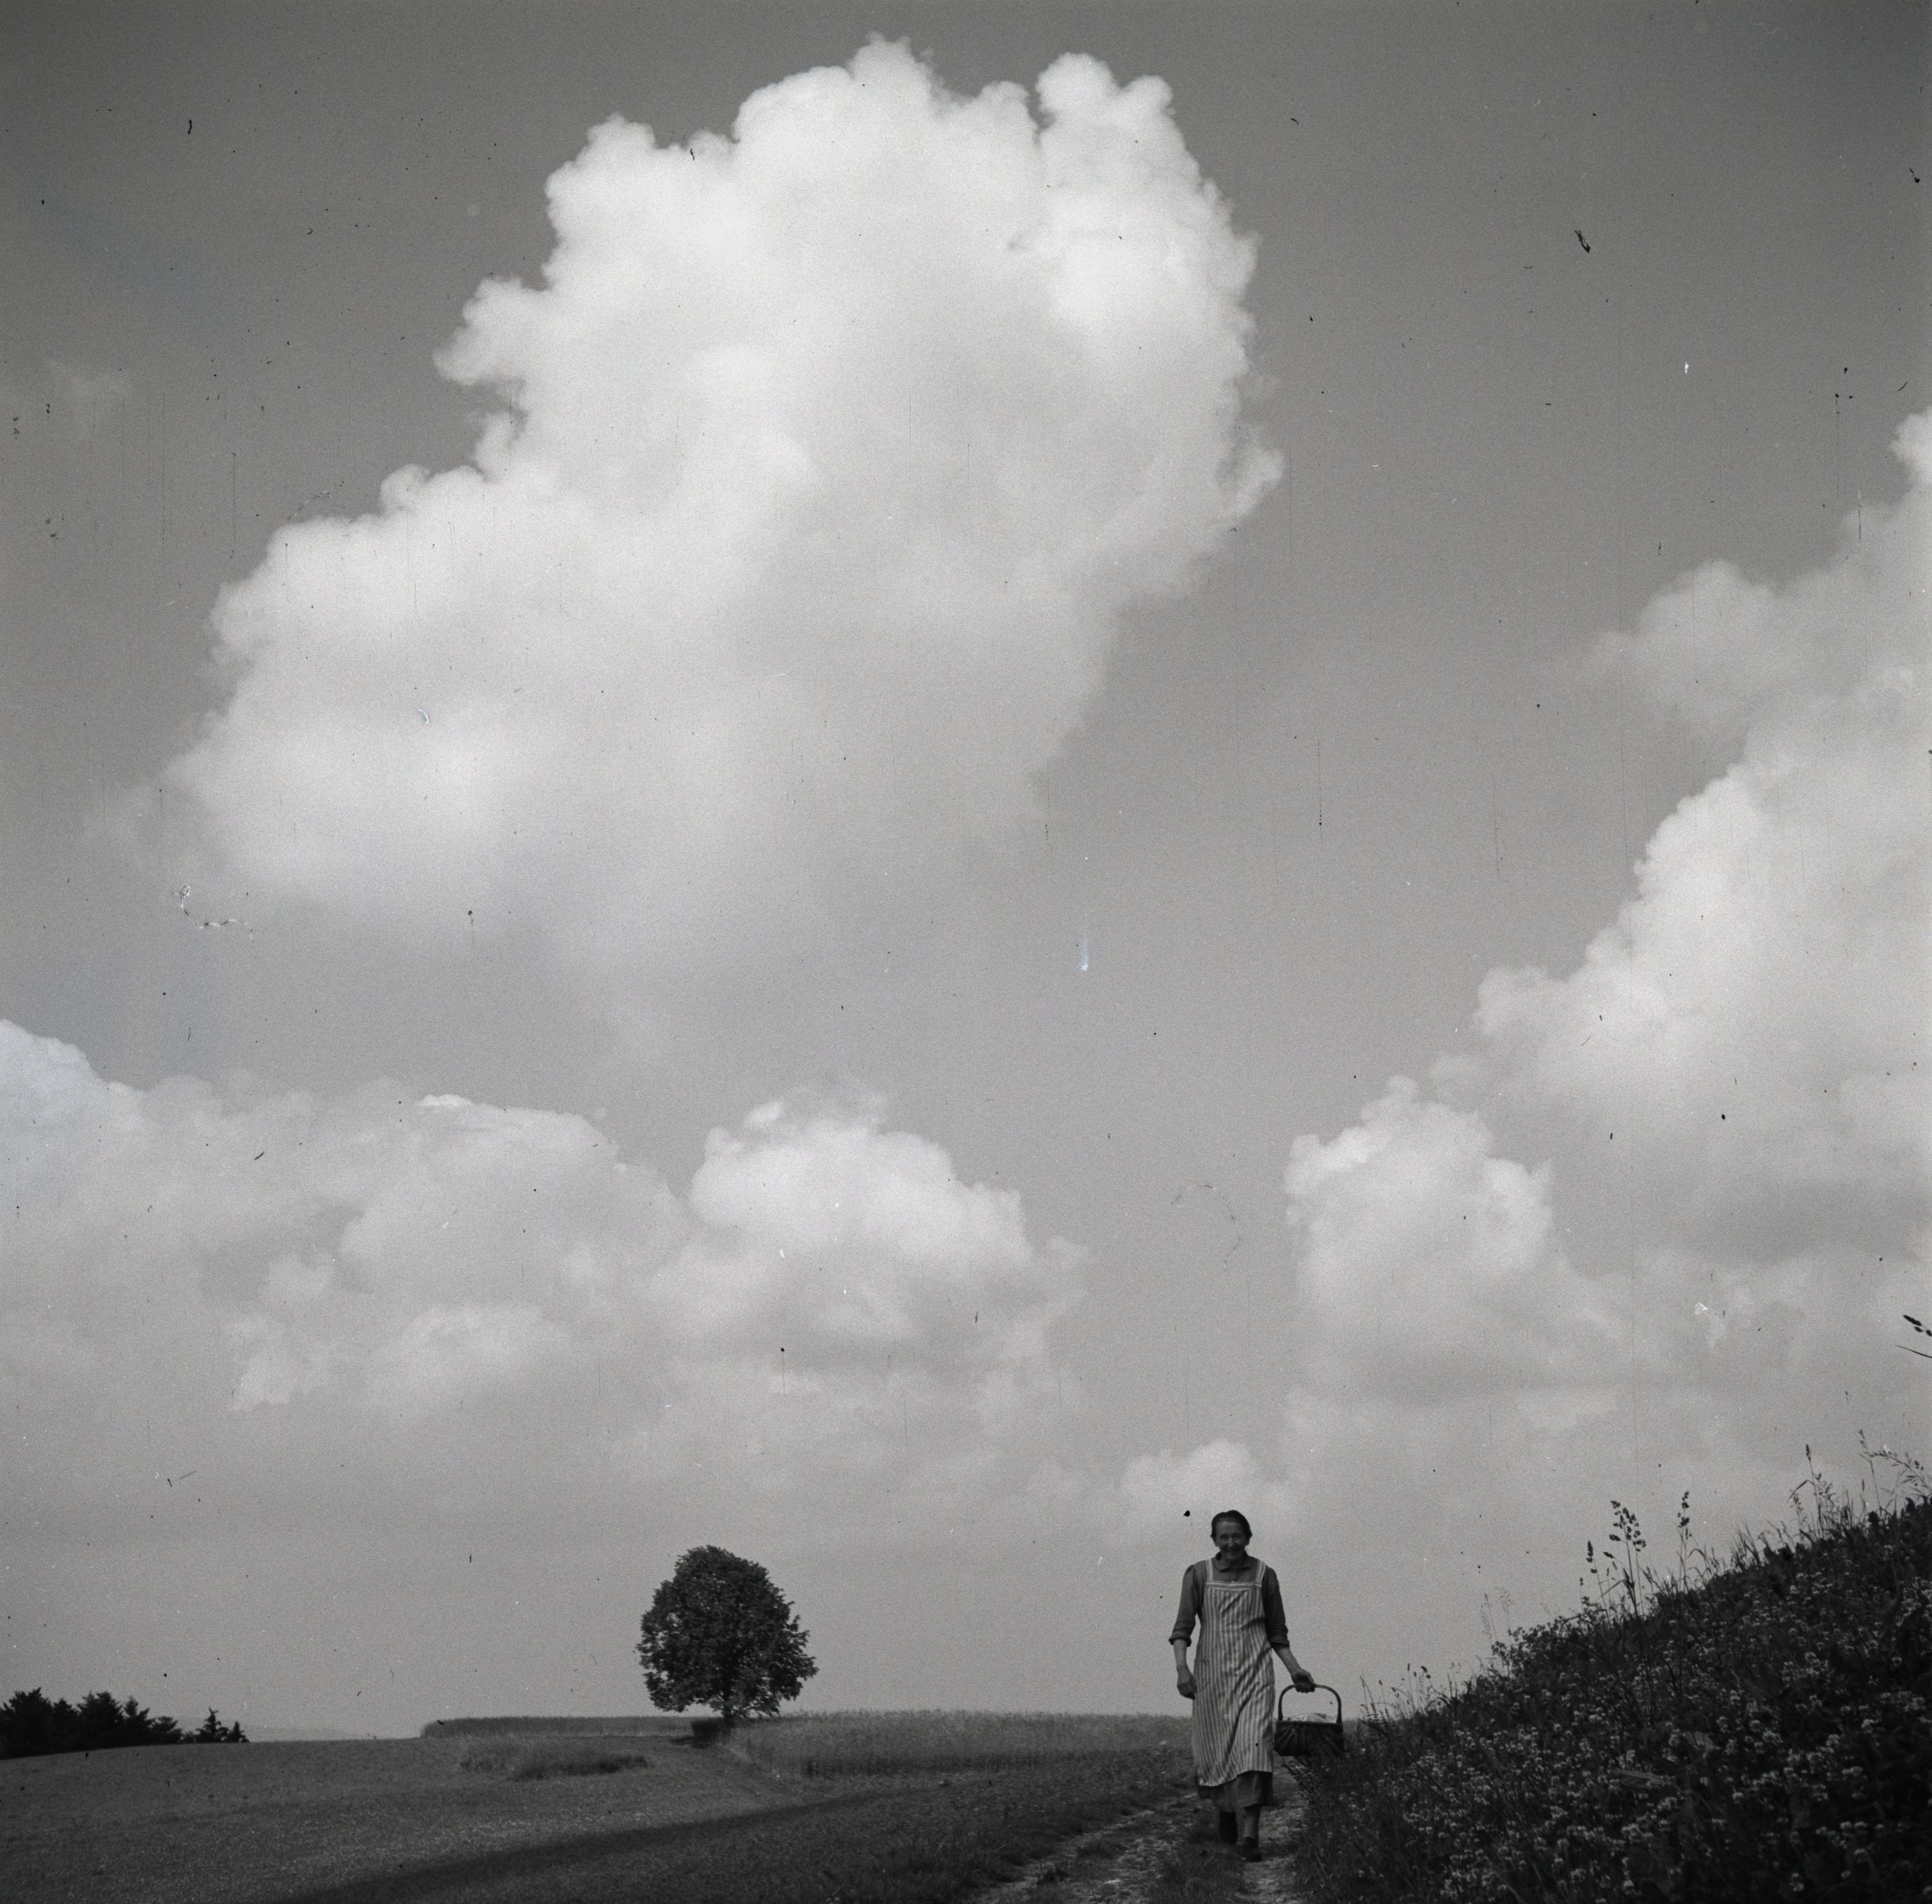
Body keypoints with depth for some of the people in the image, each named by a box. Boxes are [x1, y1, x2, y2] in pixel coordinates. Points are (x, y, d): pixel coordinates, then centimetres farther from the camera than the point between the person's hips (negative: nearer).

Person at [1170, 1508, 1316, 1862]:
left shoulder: (1264, 1576, 6)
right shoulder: (1198, 1575, 3)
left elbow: (1277, 1633, 14)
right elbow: (1183, 1627, 0)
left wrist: (1295, 1669, 6)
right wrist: (1181, 1667, -14)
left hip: (1254, 1673, -1)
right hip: (1212, 1673, 1)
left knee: (1254, 1745, -15)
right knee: (1215, 1750, 3)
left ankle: (1250, 1835, -22)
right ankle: (1225, 1817, 27)